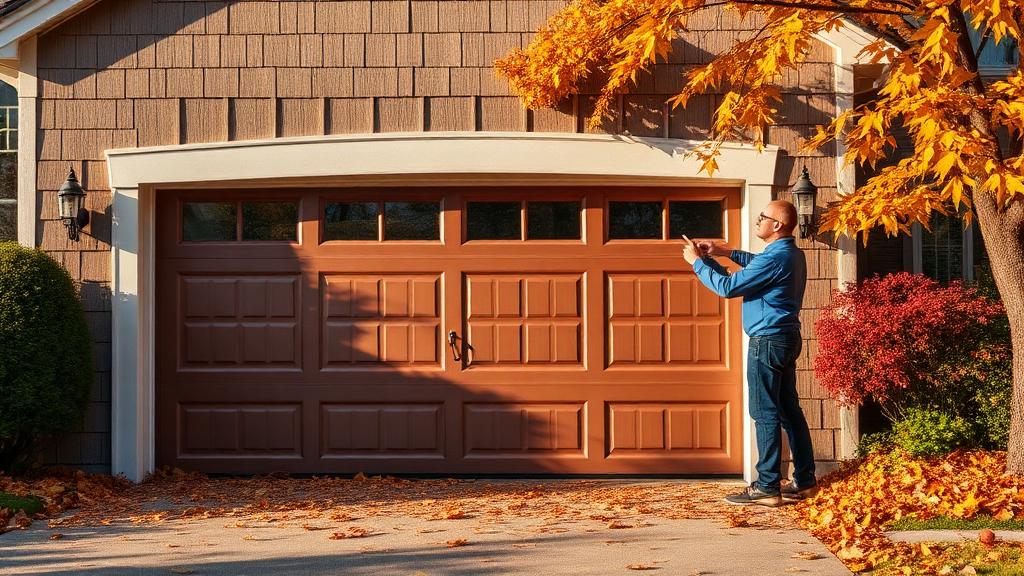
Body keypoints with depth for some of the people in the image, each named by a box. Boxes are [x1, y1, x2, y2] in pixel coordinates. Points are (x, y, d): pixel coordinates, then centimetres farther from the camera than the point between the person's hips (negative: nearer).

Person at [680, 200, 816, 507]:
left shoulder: (776, 258, -20)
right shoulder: (791, 254, 11)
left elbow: (728, 287, -18)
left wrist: (697, 262, -7)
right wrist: (729, 253, 23)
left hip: (767, 343, -10)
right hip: (787, 340, 10)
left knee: (766, 414, -6)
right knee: (789, 410, 13)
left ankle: (767, 488, -4)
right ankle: (805, 481, 18)